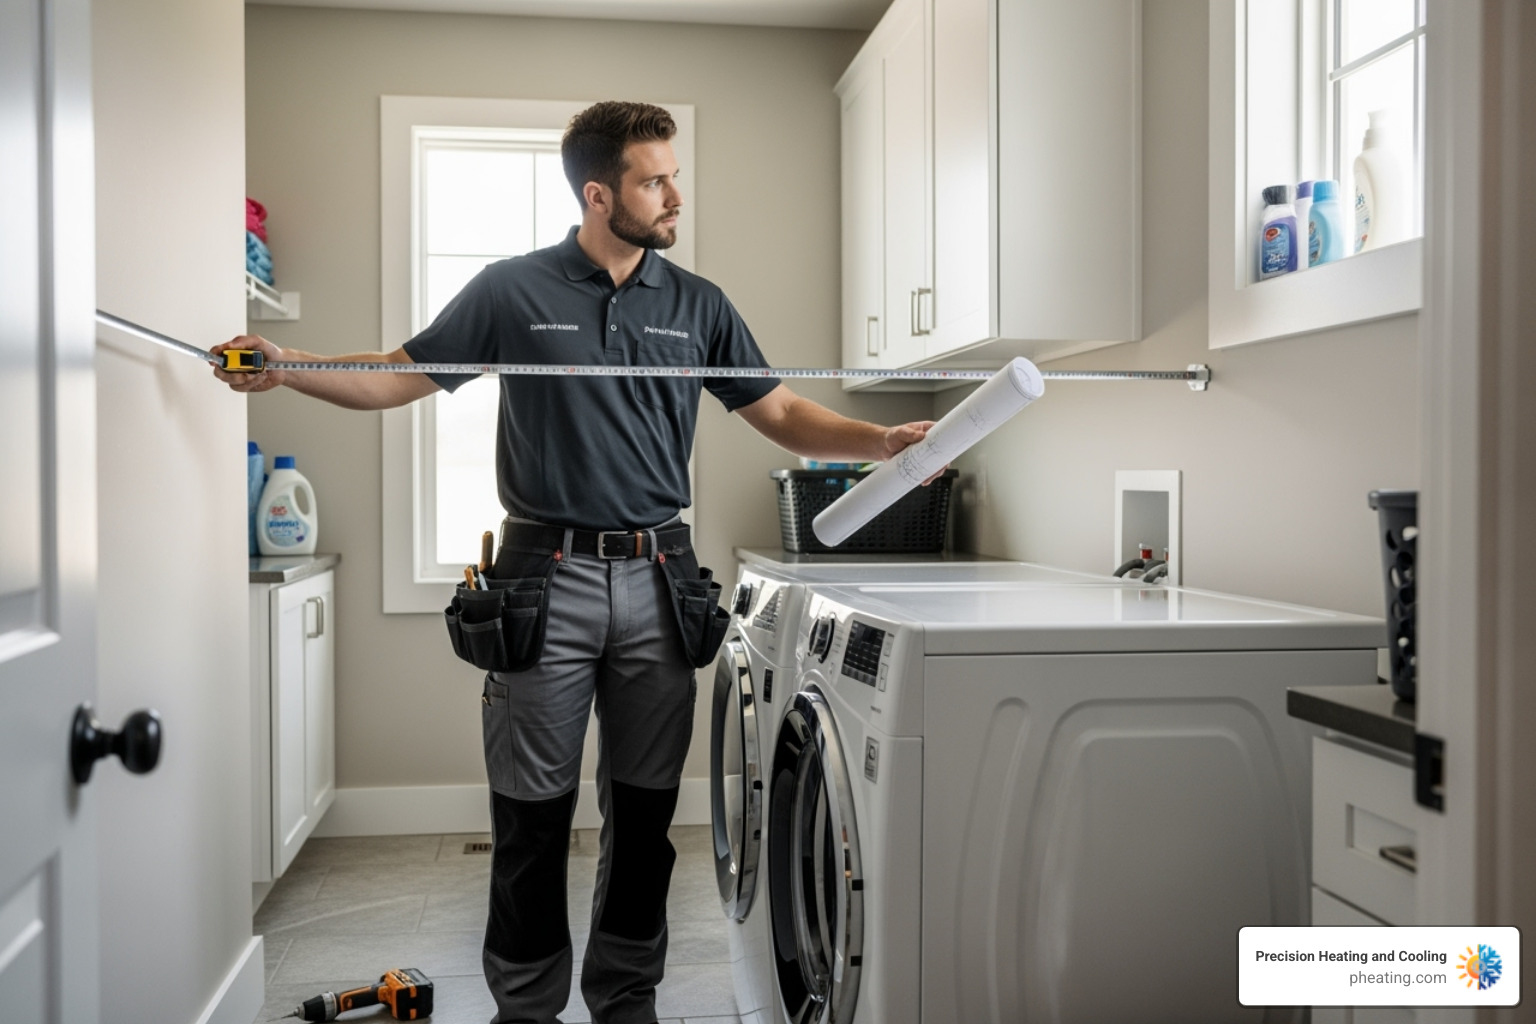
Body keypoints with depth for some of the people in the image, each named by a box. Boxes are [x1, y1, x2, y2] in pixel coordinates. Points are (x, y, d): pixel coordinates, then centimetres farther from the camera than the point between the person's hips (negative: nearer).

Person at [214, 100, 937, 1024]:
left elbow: (782, 414, 10)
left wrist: (881, 441, -6)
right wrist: (287, 368, -11)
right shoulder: (513, 292, 2)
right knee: (533, 812, 6)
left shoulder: (698, 305, 9)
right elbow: (400, 378, 5)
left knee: (645, 810, 10)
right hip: (548, 577, -2)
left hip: (658, 582, 3)